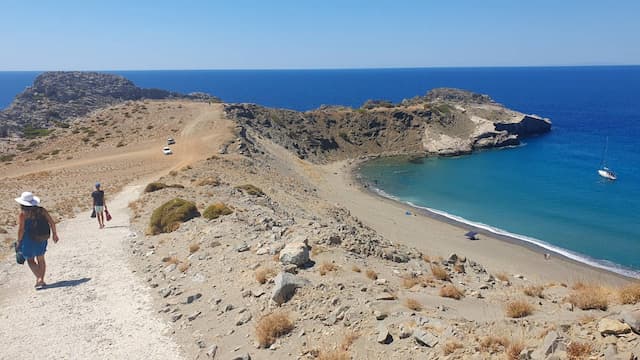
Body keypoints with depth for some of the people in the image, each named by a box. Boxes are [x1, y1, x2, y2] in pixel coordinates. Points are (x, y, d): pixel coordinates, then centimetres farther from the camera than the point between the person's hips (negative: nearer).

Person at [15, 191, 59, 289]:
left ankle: (39, 278, -4)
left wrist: (19, 242, -4)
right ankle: (41, 280, 22)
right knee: (41, 259, 16)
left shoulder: (23, 214, -14)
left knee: (30, 260, 10)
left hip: (28, 240, -4)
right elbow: (52, 222, -2)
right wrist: (54, 234, 10)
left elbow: (21, 229, -16)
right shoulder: (41, 210, -3)